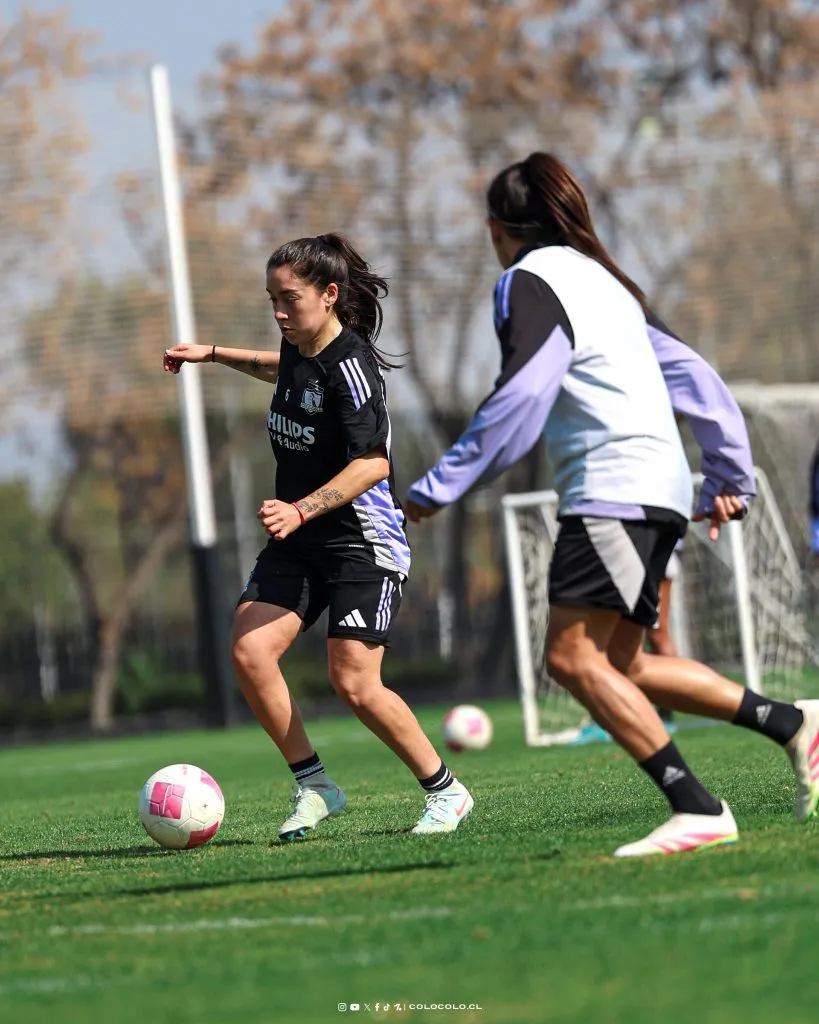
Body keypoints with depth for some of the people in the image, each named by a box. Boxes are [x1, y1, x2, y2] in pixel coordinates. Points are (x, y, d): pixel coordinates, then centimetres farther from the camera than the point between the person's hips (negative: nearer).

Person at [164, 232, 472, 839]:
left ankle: (446, 792, 6)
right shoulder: (300, 347, 6)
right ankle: (315, 786, 2)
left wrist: (301, 510, -37)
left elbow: (371, 464, -28)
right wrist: (215, 355, 34)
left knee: (354, 682, -14)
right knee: (250, 652, -11)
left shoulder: (349, 363, -19)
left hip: (363, 543, -8)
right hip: (300, 540, 8)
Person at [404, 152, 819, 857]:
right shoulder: (601, 279, 23)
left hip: (612, 490, -9)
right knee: (616, 664, 11)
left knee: (572, 655, -13)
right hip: (655, 492, 9)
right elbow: (689, 373, 22)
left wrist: (441, 486, -13)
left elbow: (518, 403, -16)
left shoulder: (530, 282, -4)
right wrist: (730, 474, 23)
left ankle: (699, 810, -20)